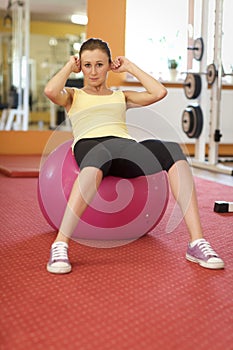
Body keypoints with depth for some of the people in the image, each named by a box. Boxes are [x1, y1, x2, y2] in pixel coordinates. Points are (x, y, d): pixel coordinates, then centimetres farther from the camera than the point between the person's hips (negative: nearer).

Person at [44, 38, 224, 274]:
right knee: (99, 156, -44)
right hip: (89, 144, -2)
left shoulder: (121, 96, 35)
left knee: (172, 150, -31)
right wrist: (70, 66, 21)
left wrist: (130, 67, 27)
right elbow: (50, 91, 3)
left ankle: (197, 243, -35)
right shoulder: (73, 96, 29)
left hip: (126, 145, 3)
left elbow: (159, 93, 17)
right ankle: (60, 246, -46)